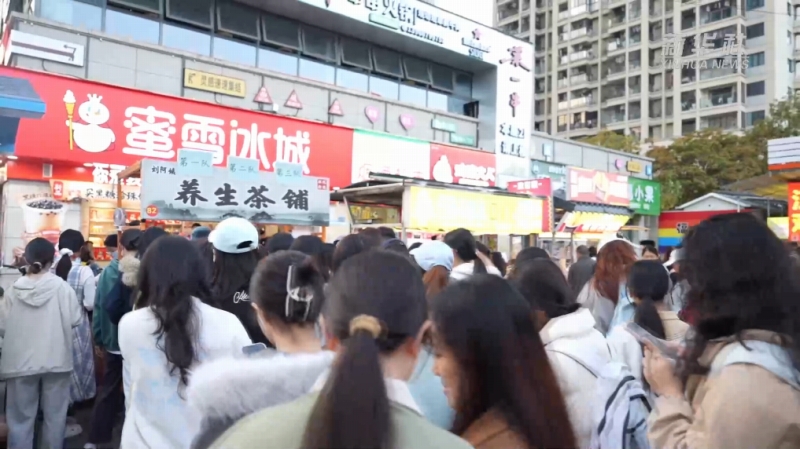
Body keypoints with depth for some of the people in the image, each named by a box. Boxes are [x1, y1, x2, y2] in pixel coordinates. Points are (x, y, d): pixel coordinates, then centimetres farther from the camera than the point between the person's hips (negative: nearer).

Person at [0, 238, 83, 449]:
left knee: (20, 418, 14)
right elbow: (76, 319, -8)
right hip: (56, 360, -1)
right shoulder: (61, 287, -12)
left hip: (20, 362, 1)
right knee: (55, 416, 14)